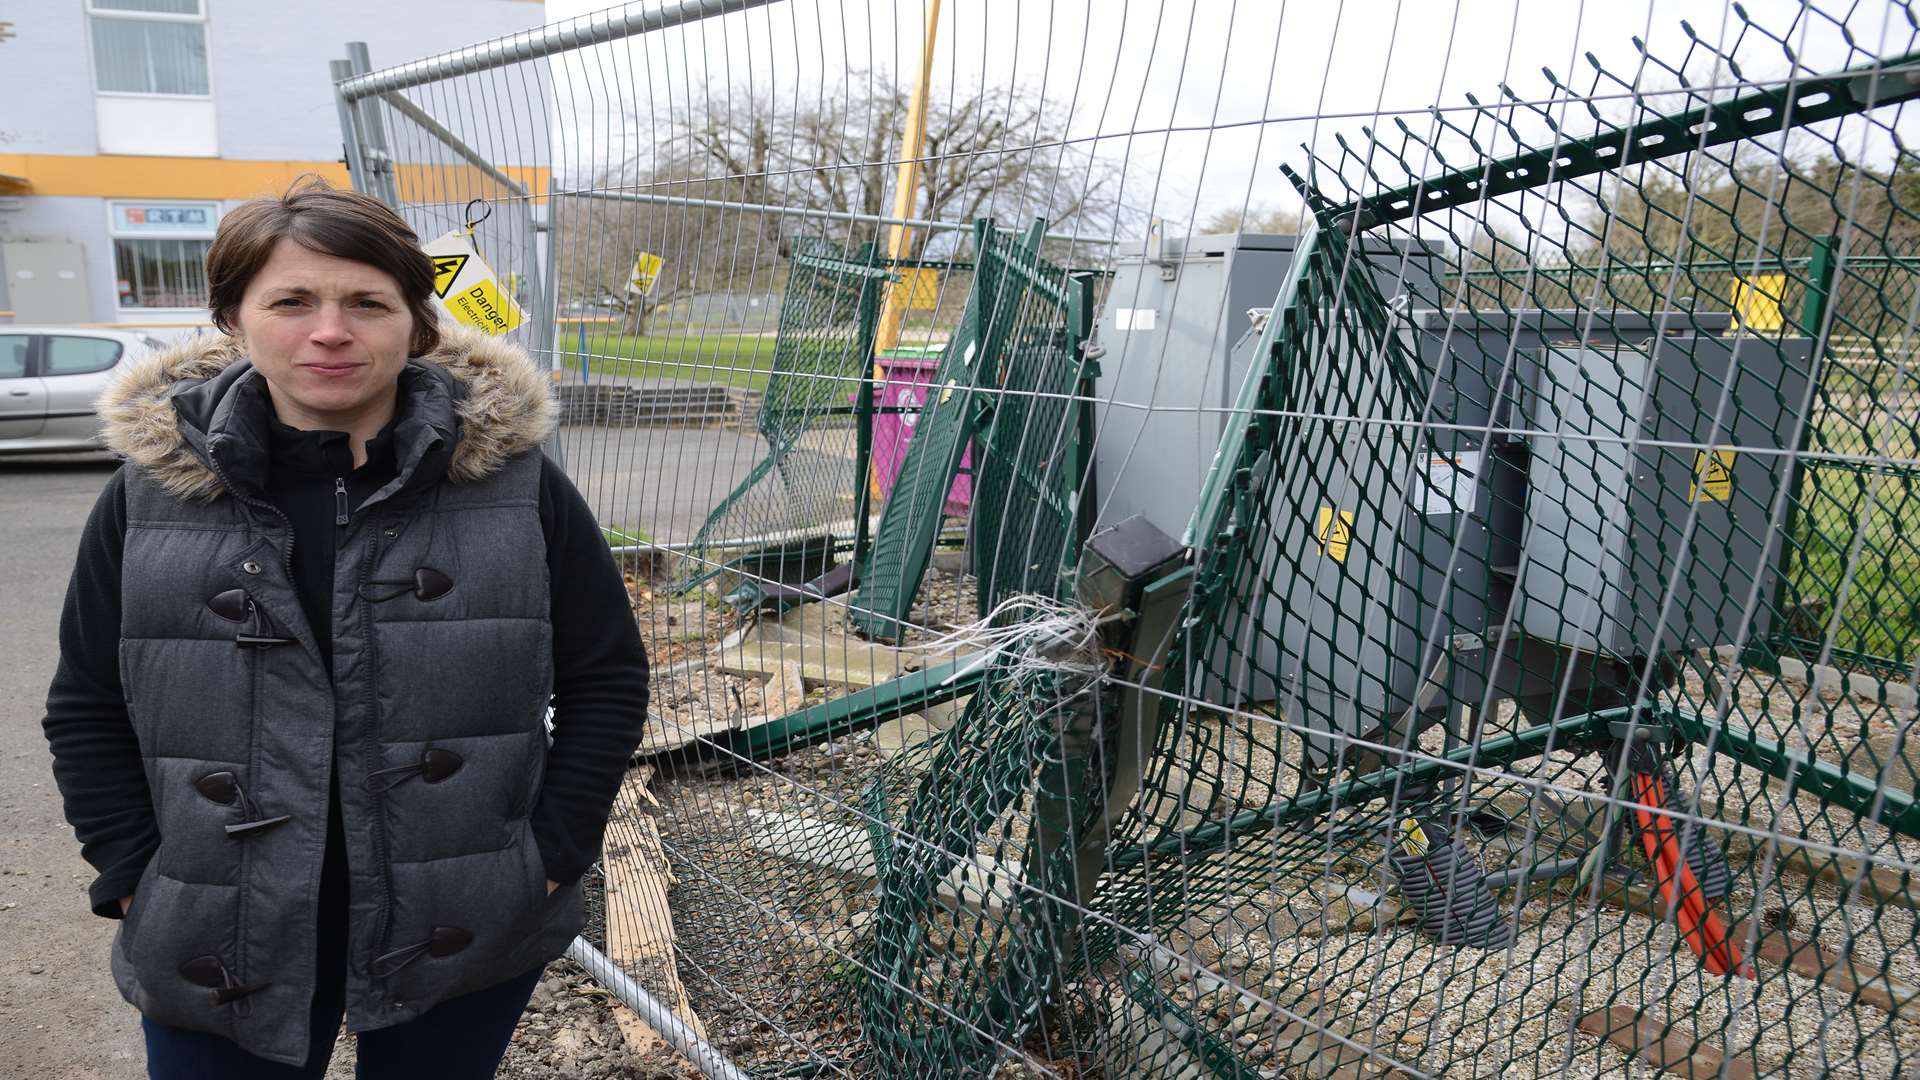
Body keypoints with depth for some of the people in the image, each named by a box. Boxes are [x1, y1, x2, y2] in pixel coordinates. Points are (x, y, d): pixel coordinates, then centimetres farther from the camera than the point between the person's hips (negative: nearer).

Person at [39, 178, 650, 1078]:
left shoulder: (512, 481, -7)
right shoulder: (148, 495, -3)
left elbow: (608, 681, -2)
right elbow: (87, 711, 6)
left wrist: (551, 857, -6)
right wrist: (136, 881, -1)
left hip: (464, 932, 0)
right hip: (215, 948, 1)